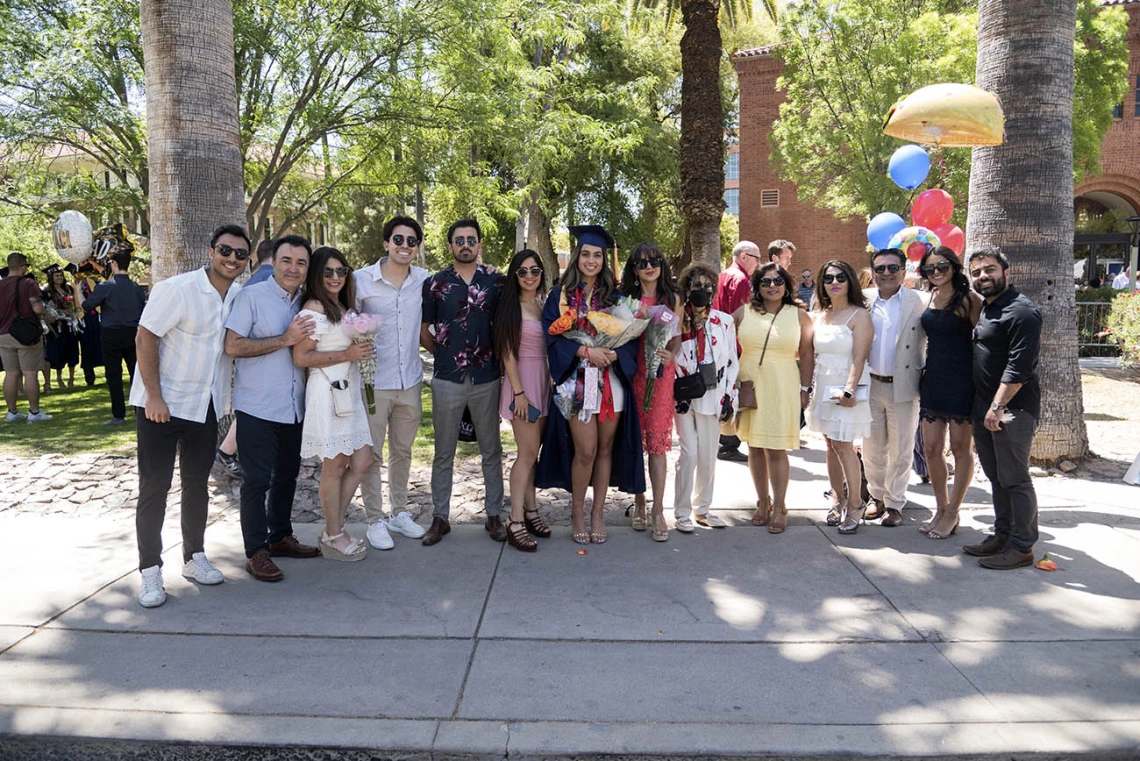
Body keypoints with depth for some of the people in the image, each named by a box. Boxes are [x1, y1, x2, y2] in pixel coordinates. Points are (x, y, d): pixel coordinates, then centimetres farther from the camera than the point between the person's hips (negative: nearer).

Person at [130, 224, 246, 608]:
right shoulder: (177, 289, -16)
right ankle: (150, 571, 11)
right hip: (162, 404, -5)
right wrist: (154, 396, -18)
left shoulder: (240, 298, 2)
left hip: (205, 406, 6)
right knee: (154, 488, 1)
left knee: (197, 483, 14)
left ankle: (194, 557, 27)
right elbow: (145, 339, -16)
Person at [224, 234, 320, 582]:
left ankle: (280, 537, 32)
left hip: (294, 408, 7)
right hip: (257, 407, -6)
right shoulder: (252, 296, -8)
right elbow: (233, 346, -17)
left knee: (287, 475, 17)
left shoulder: (306, 303, 11)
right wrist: (285, 339, -20)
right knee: (257, 480, -1)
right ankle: (256, 552, 9)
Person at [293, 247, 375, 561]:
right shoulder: (314, 309, -10)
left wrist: (363, 349, 10)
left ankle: (332, 529, 20)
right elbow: (301, 357, -15)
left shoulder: (344, 307, 17)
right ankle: (334, 538, 14)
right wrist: (347, 354, -18)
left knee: (362, 460, 8)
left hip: (349, 390, 9)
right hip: (327, 391, -9)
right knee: (335, 465, 0)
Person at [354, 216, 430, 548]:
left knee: (402, 452, 16)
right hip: (373, 382, -3)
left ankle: (399, 514, 30)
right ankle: (375, 521, 17)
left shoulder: (426, 280, 3)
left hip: (410, 381, 3)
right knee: (371, 455, 4)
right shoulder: (361, 279, -6)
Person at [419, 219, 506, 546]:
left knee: (491, 451, 8)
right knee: (444, 453, 8)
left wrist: (498, 356, 3)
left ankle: (493, 515, 19)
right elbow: (423, 332, 9)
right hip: (447, 380, 0)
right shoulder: (434, 284, 3)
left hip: (487, 379, 0)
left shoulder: (496, 281, 4)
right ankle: (440, 517, 18)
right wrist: (445, 354, 7)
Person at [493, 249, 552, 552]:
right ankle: (516, 523, -2)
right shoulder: (511, 306, -8)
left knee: (532, 451, 10)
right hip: (522, 379, -6)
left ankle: (530, 510, 19)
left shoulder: (544, 304, 11)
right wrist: (518, 392, -15)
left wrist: (553, 381, 8)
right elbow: (508, 353, -11)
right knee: (528, 452, -7)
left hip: (544, 379, 6)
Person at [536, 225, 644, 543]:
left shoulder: (614, 296, 9)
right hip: (576, 382, -2)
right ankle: (577, 511, 13)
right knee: (586, 450, -6)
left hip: (612, 380, 2)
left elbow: (631, 337, 5)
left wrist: (613, 354, -15)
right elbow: (552, 335, -4)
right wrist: (584, 351, -17)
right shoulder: (561, 296, 4)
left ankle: (598, 512, 18)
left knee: (605, 448, 6)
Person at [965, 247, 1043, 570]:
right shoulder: (985, 309, 16)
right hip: (984, 407, 9)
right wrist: (985, 407, 16)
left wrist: (997, 406, -21)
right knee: (996, 476, 15)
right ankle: (1002, 536, 25)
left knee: (1014, 479, -3)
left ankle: (1021, 547, 6)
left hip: (1012, 408, -9)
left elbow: (1019, 367, -20)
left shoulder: (1021, 311, -13)